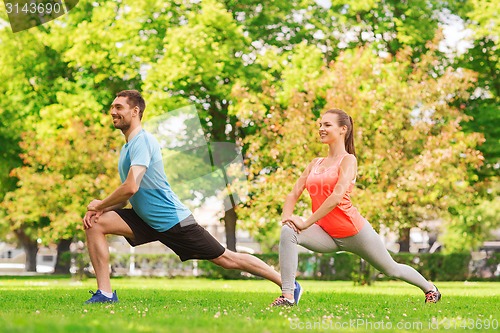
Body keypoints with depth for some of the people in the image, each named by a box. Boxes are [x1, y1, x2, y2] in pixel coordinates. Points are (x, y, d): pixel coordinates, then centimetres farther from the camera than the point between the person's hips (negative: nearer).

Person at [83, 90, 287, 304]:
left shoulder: (141, 141, -18)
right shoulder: (127, 146, 12)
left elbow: (130, 188, -29)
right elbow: (125, 196, 15)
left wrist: (100, 205, -14)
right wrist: (100, 210, -2)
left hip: (173, 221, -9)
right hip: (147, 220, 9)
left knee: (226, 258, -1)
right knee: (95, 224, -6)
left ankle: (287, 284, 13)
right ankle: (105, 293, -6)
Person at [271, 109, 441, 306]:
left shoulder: (348, 160, -9)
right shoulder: (315, 164, 10)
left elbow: (337, 196, -22)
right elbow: (294, 194, 6)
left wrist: (306, 223, -26)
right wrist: (287, 216, -16)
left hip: (353, 231, -5)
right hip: (327, 234, 5)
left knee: (391, 269, 14)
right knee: (288, 232, -25)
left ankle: (430, 289, 44)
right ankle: (287, 296, -25)